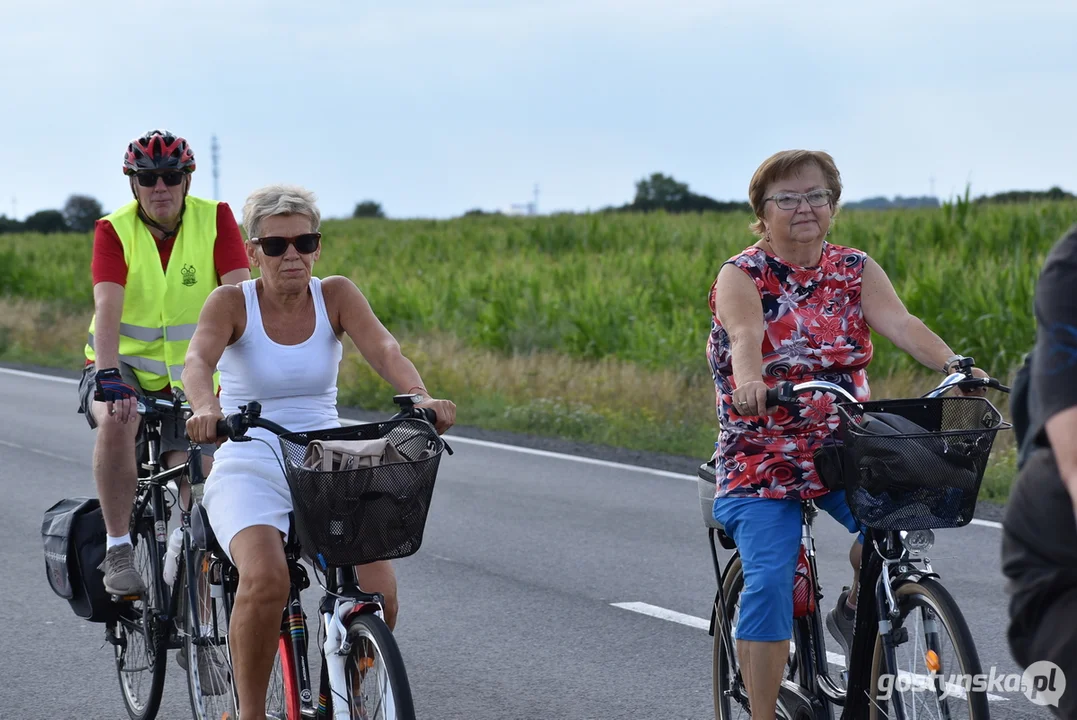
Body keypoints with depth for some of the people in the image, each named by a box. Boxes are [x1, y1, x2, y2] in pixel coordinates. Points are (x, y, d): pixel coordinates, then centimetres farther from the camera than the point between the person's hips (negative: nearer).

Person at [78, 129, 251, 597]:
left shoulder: (215, 220, -9)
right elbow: (107, 307, -26)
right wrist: (109, 376, -43)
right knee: (117, 421, -36)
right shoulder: (114, 230, -12)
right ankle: (118, 550, -24)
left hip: (189, 383, 2)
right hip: (123, 370, -2)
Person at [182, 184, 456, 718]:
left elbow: (383, 349, -15)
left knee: (378, 594, -19)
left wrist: (420, 397, -36)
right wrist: (206, 409, -46)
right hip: (249, 469, -3)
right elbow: (197, 360, -23)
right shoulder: (232, 303, -4)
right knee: (265, 579, -33)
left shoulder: (336, 295, 2)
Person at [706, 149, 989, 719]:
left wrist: (952, 364, -32)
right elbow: (746, 336, -25)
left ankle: (853, 610, 7)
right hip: (763, 454, -2)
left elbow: (899, 322, -12)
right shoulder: (741, 276, -5)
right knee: (769, 579, -17)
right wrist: (750, 380, -48)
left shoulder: (855, 270, 4)